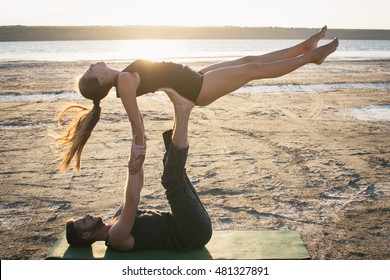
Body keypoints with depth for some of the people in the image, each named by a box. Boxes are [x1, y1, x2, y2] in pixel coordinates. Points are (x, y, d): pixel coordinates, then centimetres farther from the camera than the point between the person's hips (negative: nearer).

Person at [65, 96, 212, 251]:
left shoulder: (119, 218, 17)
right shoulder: (115, 237, -13)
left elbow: (137, 185, 18)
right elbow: (131, 202, -32)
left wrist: (138, 147, 7)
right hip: (195, 232, -8)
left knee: (174, 170, 12)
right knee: (173, 179, -26)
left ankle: (181, 114, -4)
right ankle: (182, 115, -20)